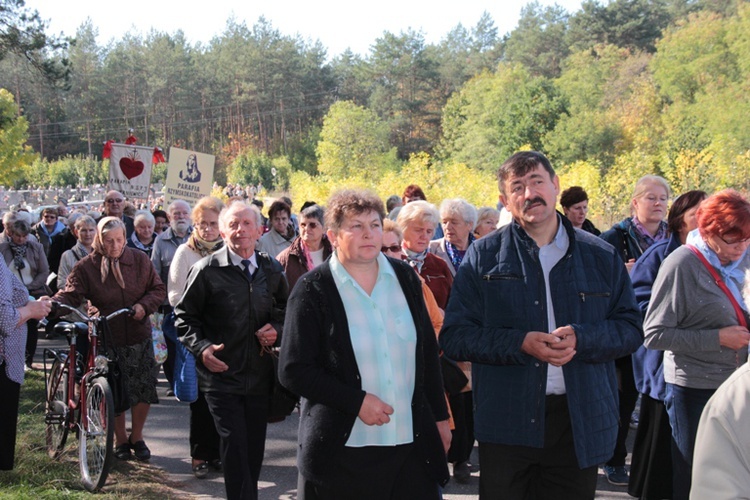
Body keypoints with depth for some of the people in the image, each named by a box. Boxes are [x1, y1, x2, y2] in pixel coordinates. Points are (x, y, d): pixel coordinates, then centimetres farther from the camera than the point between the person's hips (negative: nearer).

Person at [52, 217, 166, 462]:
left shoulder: (139, 260, 1)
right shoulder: (87, 266, -5)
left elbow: (158, 289, 7)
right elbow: (70, 294, -13)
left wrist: (144, 305, -12)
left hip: (139, 338, 2)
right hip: (106, 340, -2)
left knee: (144, 389, 2)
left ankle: (137, 437, 24)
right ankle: (120, 440, 25)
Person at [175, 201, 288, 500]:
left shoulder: (272, 270, 7)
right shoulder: (206, 270, -5)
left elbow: (285, 311, 20)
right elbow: (185, 315, 1)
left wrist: (277, 330, -1)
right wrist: (200, 348, -14)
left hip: (261, 374, 4)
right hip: (222, 375, -4)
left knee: (254, 449, 11)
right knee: (234, 447, -7)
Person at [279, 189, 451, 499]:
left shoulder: (405, 278, 8)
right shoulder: (313, 290, -5)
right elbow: (293, 371, -8)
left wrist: (439, 416, 14)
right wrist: (357, 402, -15)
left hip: (413, 443, 4)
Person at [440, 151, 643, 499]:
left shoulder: (600, 256, 7)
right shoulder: (483, 256, 1)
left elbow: (631, 328, 6)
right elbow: (454, 337, -2)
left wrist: (581, 338, -14)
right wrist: (520, 343, -17)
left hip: (580, 421, 2)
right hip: (506, 422, -1)